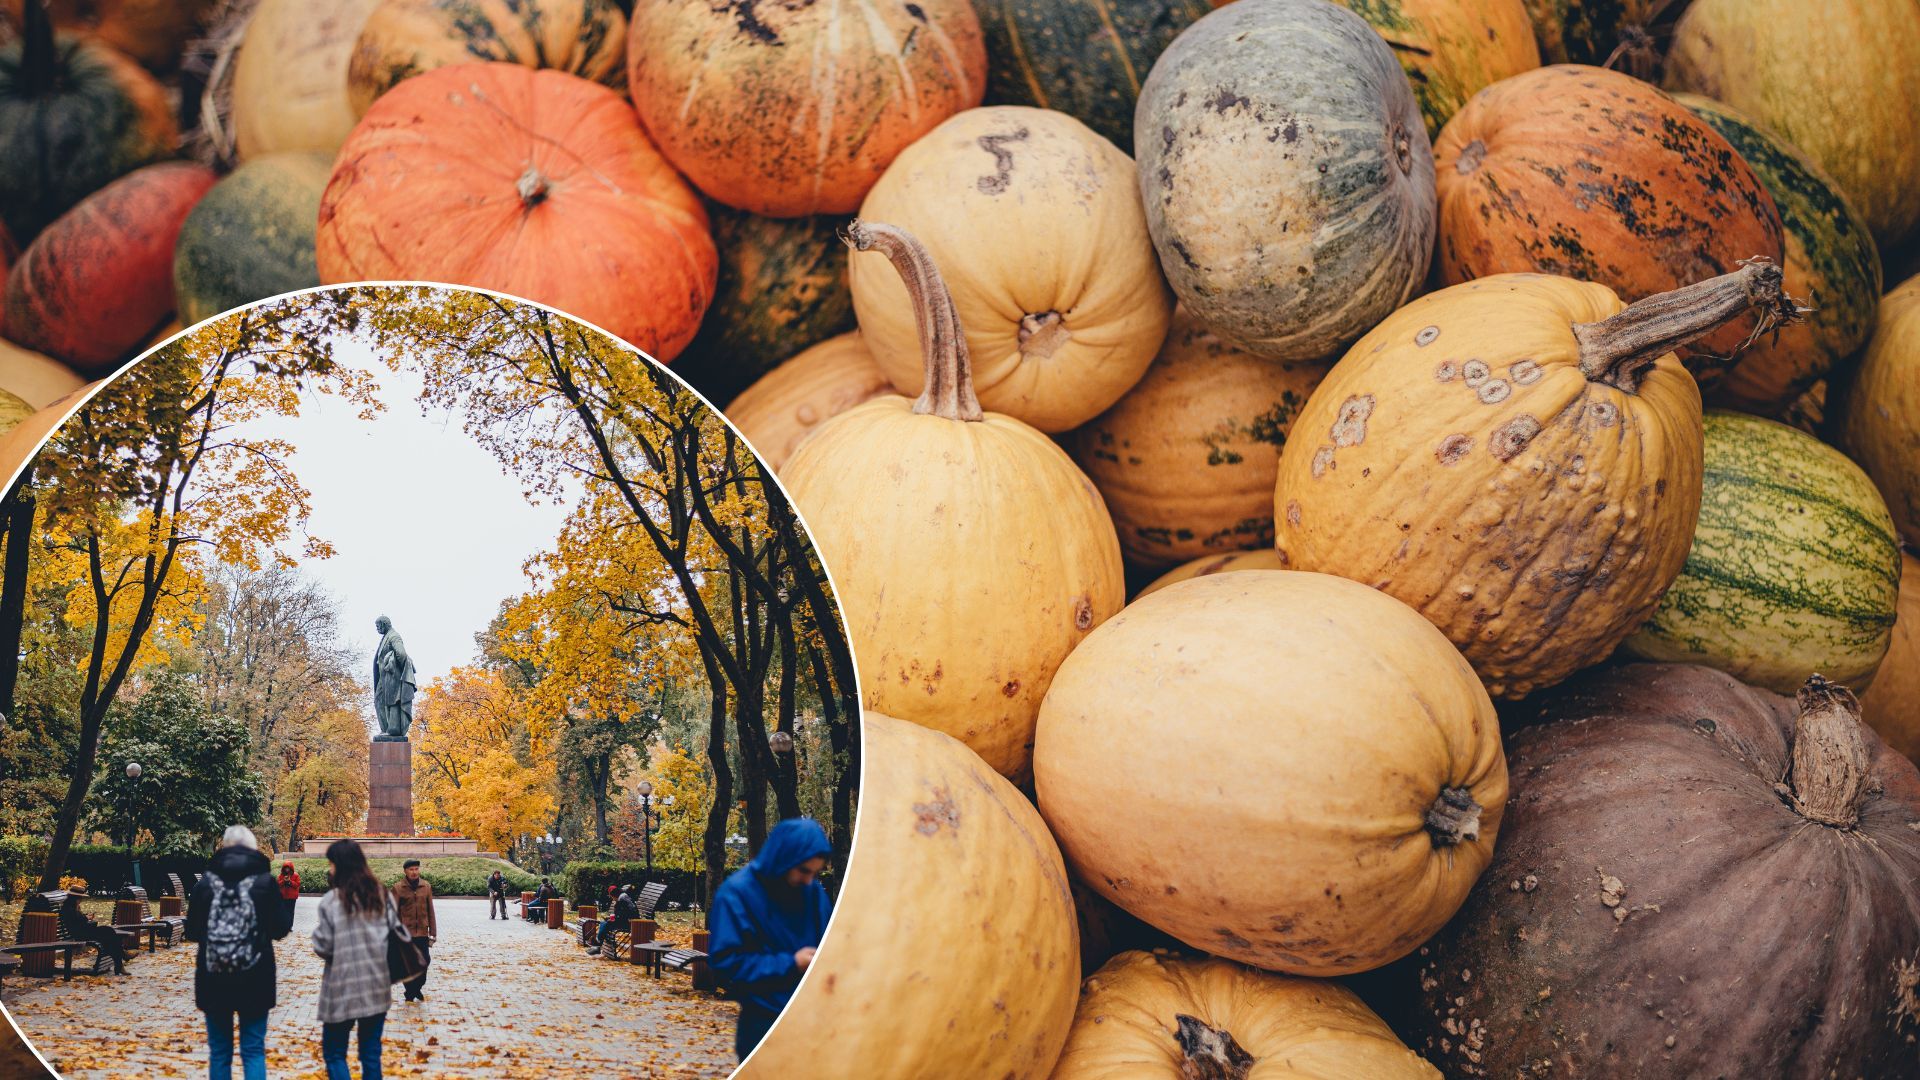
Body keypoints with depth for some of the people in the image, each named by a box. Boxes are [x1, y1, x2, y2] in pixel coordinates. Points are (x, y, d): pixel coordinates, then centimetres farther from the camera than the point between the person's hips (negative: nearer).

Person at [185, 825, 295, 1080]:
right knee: (253, 1050, 4)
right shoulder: (264, 881, -5)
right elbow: (281, 929, -2)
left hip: (214, 979, 1)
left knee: (219, 1052, 11)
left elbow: (192, 932, 2)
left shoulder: (206, 882, -2)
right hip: (255, 979, -1)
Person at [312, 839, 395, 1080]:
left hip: (342, 988, -4)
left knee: (334, 1053, 8)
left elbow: (323, 947, -10)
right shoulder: (383, 895, 1)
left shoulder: (331, 901, -11)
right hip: (377, 987, 4)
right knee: (371, 1053, 12)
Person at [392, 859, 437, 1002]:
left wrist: (433, 932, 7)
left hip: (422, 933, 2)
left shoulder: (426, 887, 5)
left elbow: (430, 911, 8)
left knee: (425, 960, -2)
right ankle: (410, 993, 17)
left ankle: (417, 987, 21)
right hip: (405, 933, -2)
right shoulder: (398, 888, -3)